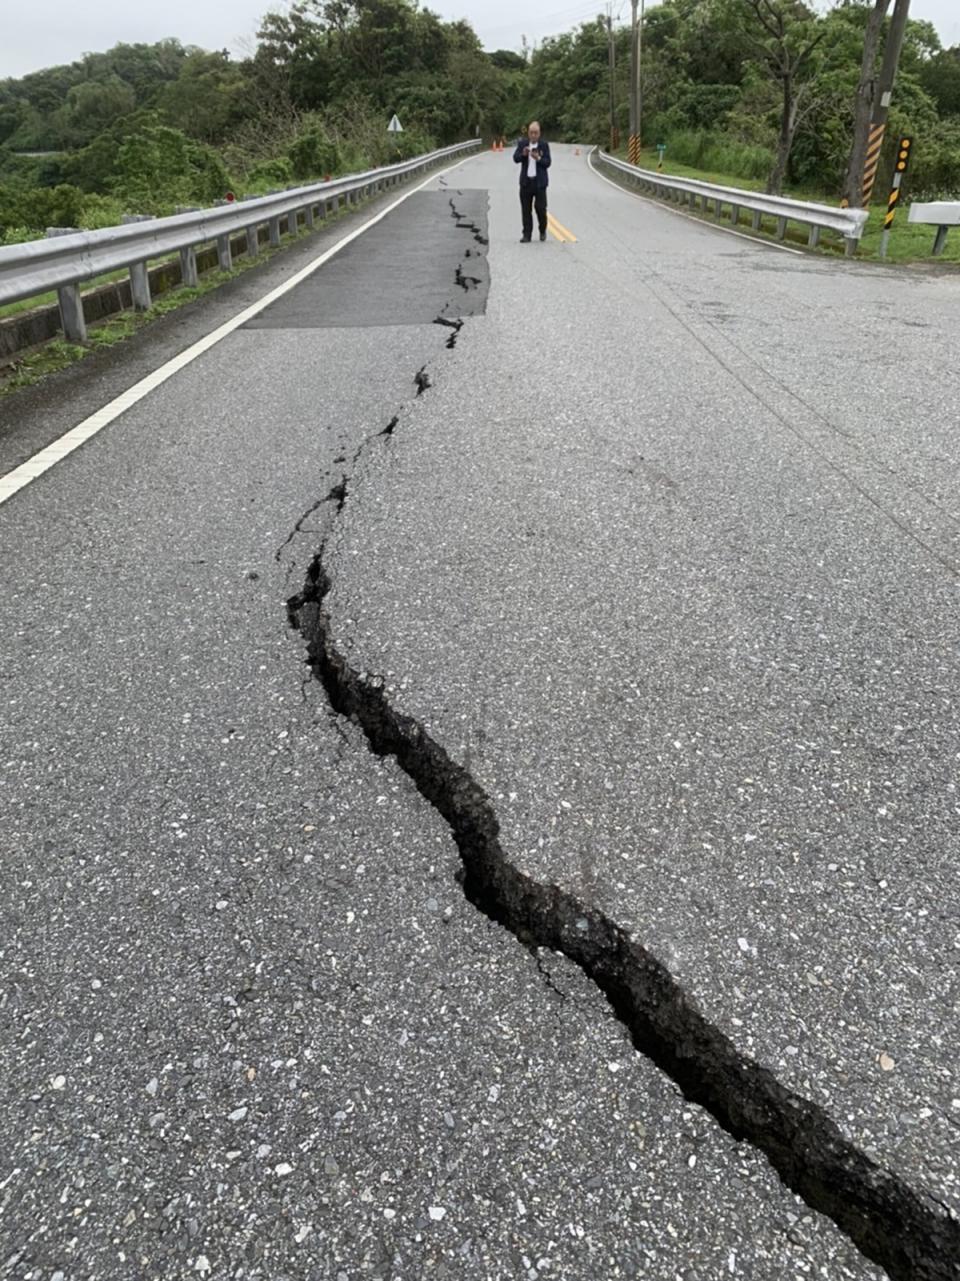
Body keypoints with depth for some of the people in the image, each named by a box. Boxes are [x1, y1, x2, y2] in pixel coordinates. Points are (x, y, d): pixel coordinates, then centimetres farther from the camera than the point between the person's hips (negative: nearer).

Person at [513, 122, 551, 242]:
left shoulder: (544, 144, -1)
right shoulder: (522, 143, 4)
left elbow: (547, 163, -5)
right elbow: (516, 158, -5)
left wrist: (538, 158, -23)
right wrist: (523, 154, -24)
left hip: (540, 181, -2)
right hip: (526, 181, 2)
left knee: (540, 207, -3)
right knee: (526, 209, 2)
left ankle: (543, 230, 21)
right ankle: (527, 235, 8)